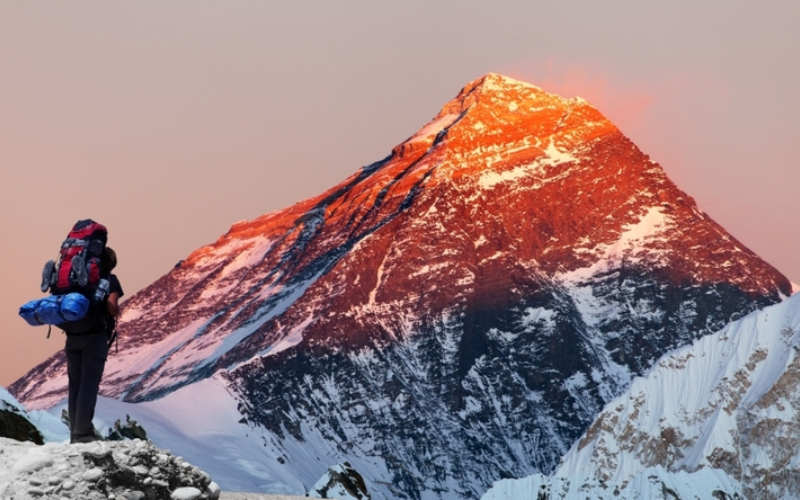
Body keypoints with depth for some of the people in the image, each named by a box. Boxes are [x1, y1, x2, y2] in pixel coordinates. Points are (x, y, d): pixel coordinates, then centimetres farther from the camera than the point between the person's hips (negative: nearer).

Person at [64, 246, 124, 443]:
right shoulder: (109, 279, 0)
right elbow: (112, 307, -14)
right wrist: (116, 313, 7)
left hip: (72, 336, 5)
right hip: (95, 336, -5)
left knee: (75, 383, 9)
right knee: (89, 383, -6)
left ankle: (75, 433, 9)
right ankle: (83, 433, -12)